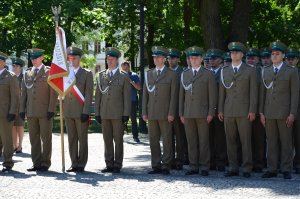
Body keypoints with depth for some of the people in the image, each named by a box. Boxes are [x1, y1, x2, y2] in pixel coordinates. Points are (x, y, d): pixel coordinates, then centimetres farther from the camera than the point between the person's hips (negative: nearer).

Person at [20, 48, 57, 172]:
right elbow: (23, 93, 15)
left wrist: (51, 109, -11)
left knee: (46, 138, -1)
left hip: (45, 111, -4)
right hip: (31, 111, 4)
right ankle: (36, 163, 10)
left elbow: (53, 92, -4)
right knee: (34, 138, 5)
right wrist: (22, 110, 7)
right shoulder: (27, 73, 15)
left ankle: (45, 163, 4)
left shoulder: (49, 72, 1)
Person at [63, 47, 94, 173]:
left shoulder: (87, 74, 2)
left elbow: (89, 95, -5)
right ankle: (74, 163, 11)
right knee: (71, 139, 6)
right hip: (68, 112, 4)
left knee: (82, 139, 0)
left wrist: (86, 112, -12)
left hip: (81, 112, -4)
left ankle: (81, 164, 4)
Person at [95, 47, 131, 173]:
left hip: (118, 114, -3)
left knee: (118, 140, 0)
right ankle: (109, 165, 10)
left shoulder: (123, 76, 3)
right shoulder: (101, 75, 12)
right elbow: (97, 95, 11)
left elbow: (127, 97, 0)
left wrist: (126, 114, -7)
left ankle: (117, 165, 4)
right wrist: (97, 112, 5)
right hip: (104, 114, 3)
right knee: (107, 140, 5)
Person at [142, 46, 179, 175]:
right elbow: (145, 94, 13)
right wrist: (144, 112, 5)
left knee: (167, 140, -4)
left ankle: (166, 166, -1)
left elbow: (174, 95, -3)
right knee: (153, 140, 5)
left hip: (165, 114, -4)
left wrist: (171, 113, -10)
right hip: (152, 114, 4)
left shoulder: (171, 75, 2)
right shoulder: (148, 74, 14)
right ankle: (156, 166, 10)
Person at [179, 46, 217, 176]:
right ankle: (193, 167, 10)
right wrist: (181, 113, 9)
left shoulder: (208, 74, 2)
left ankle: (204, 168, 1)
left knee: (204, 141, -2)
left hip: (202, 114, -4)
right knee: (191, 141, 5)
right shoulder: (184, 74, 14)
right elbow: (182, 95, 15)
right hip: (188, 114, 4)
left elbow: (212, 95, -2)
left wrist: (211, 113, -9)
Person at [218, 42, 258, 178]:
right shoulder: (224, 71, 12)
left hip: (244, 111, -3)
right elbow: (222, 92, 13)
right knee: (230, 141, 4)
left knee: (246, 141, -3)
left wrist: (252, 111, -9)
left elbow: (253, 92, -1)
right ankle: (233, 168, 9)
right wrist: (220, 110, 6)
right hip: (228, 112, 3)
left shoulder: (250, 71, 3)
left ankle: (247, 169, 0)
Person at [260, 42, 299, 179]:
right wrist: (261, 112, 4)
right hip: (269, 113, 4)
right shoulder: (265, 72, 11)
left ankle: (286, 170, 3)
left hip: (285, 113, -4)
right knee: (271, 142, 5)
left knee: (286, 142, -1)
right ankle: (272, 169, 8)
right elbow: (263, 93, 12)